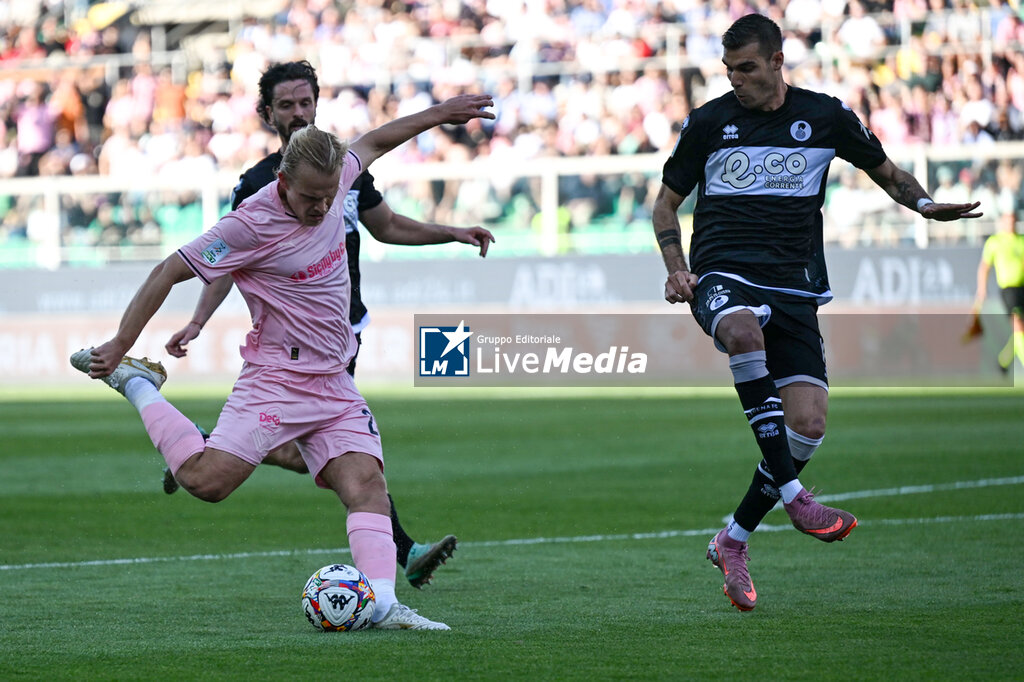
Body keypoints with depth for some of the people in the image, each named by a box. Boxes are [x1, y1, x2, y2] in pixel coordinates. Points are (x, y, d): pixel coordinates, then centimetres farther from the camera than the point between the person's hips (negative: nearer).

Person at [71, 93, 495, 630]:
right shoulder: (251, 224, -18)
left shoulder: (334, 181, 2)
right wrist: (120, 344, -11)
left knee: (366, 482, -13)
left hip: (335, 384, 6)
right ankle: (137, 385, 1)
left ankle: (382, 604, -22)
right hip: (276, 379, -6)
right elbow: (169, 272, -11)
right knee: (206, 479, -19)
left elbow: (371, 143, 24)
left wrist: (439, 114, 31)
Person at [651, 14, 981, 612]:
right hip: (722, 272, -2)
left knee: (808, 422, -13)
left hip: (794, 287, 2)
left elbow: (886, 170, 20)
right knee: (744, 329, -39)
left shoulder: (826, 117, 7)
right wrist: (677, 267, -1)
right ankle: (794, 496, -37)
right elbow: (667, 202, 16)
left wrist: (924, 203, -2)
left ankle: (733, 543, 7)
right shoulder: (708, 123, 6)